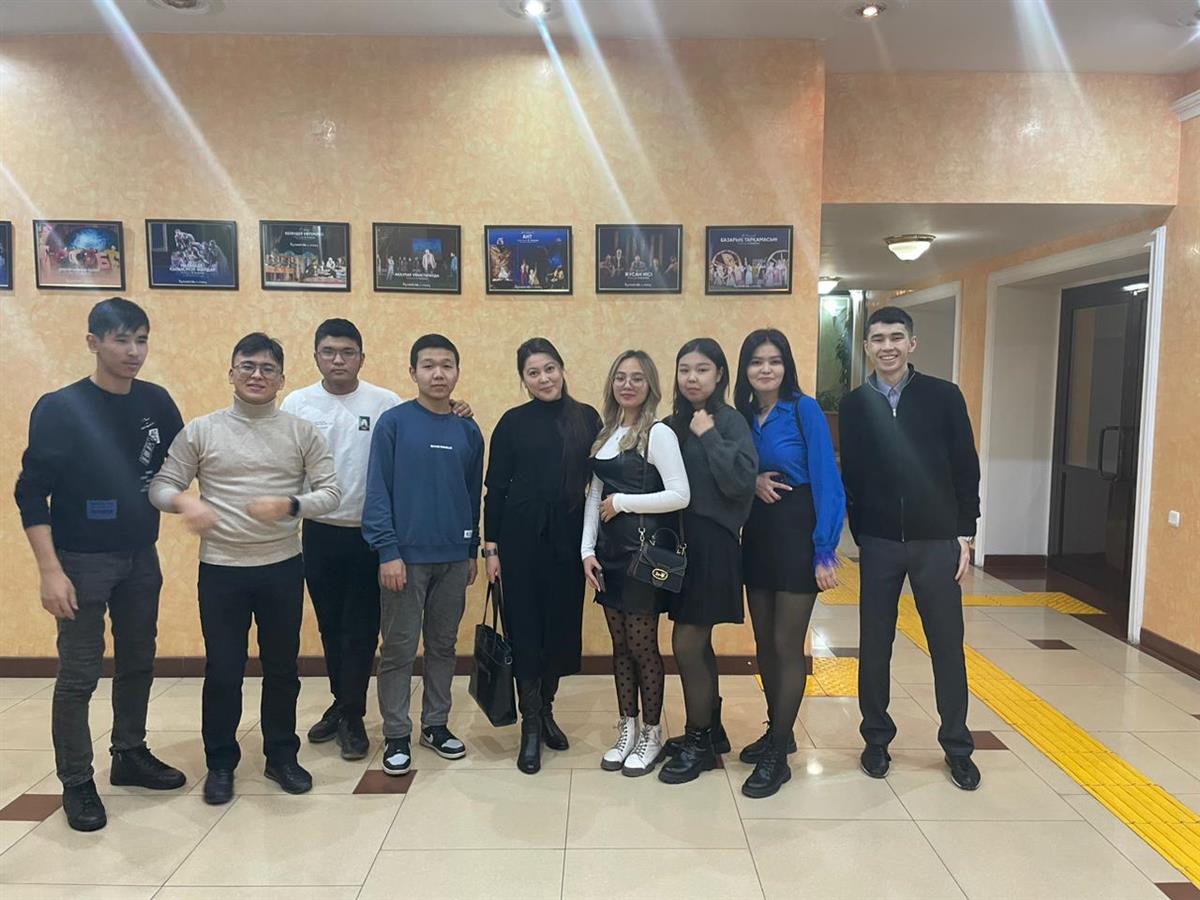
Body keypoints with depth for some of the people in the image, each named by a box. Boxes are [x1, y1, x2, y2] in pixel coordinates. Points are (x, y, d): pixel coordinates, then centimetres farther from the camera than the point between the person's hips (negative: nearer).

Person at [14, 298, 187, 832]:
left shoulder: (157, 403, 0)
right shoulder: (59, 409, -12)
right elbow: (31, 493, -12)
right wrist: (50, 569, -17)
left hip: (141, 558, 5)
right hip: (83, 561, -4)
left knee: (138, 662, 15)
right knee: (78, 675, 3)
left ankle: (130, 755, 33)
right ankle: (77, 783, 19)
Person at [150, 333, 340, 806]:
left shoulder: (302, 432, 0)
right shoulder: (201, 430, 1)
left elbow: (331, 493, -3)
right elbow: (161, 485, 2)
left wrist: (289, 505, -21)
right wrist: (184, 502, -20)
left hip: (282, 568, 1)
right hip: (221, 570, 0)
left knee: (282, 668, 12)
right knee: (222, 672, 8)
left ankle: (281, 756, 30)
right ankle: (220, 763, 28)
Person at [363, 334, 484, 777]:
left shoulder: (468, 431, 7)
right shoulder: (394, 422, -6)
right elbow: (378, 491, -9)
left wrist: (473, 551, 13)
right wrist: (387, 551, -14)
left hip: (454, 558, 4)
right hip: (406, 556, -4)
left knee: (443, 645, 14)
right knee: (399, 649, 5)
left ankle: (436, 724, 28)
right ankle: (397, 735, 18)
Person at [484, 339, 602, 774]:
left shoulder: (587, 418, 3)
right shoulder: (512, 422, -1)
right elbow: (495, 488, 1)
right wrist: (490, 545, -3)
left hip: (568, 536, 2)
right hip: (521, 535, -2)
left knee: (562, 624, 9)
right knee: (524, 625, 3)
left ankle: (546, 710, 29)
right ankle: (530, 725, 15)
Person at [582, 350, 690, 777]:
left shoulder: (658, 433, -9)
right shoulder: (605, 435, 12)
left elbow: (679, 495, -17)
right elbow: (594, 496, 12)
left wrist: (622, 503, -13)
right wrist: (588, 549, 4)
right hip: (609, 553, 6)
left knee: (642, 646, 3)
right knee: (620, 645, 13)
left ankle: (652, 735, 20)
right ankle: (627, 729, 27)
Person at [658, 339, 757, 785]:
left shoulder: (730, 420, -9)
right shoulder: (677, 422, 11)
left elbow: (741, 480, -22)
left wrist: (708, 435, -18)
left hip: (712, 542, -7)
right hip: (681, 540, 7)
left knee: (687, 644, -3)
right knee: (697, 643, 15)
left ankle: (700, 742, 15)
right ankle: (711, 731, 31)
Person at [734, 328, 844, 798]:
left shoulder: (804, 410, -10)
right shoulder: (742, 416, 6)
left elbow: (826, 481, -13)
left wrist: (825, 550, -17)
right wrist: (752, 481, -10)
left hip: (797, 535, -6)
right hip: (756, 536, 6)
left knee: (787, 645, 0)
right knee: (764, 642, 14)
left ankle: (778, 756, 11)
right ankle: (778, 730, 33)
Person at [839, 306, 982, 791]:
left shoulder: (943, 396, -1)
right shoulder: (854, 405, 2)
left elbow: (966, 468, 0)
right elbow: (851, 477, 3)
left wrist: (964, 534, -3)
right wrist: (860, 536, 0)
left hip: (937, 541, -1)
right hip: (879, 543, 1)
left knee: (947, 645, 8)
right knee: (874, 645, 8)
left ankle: (957, 746, 23)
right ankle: (876, 738, 25)